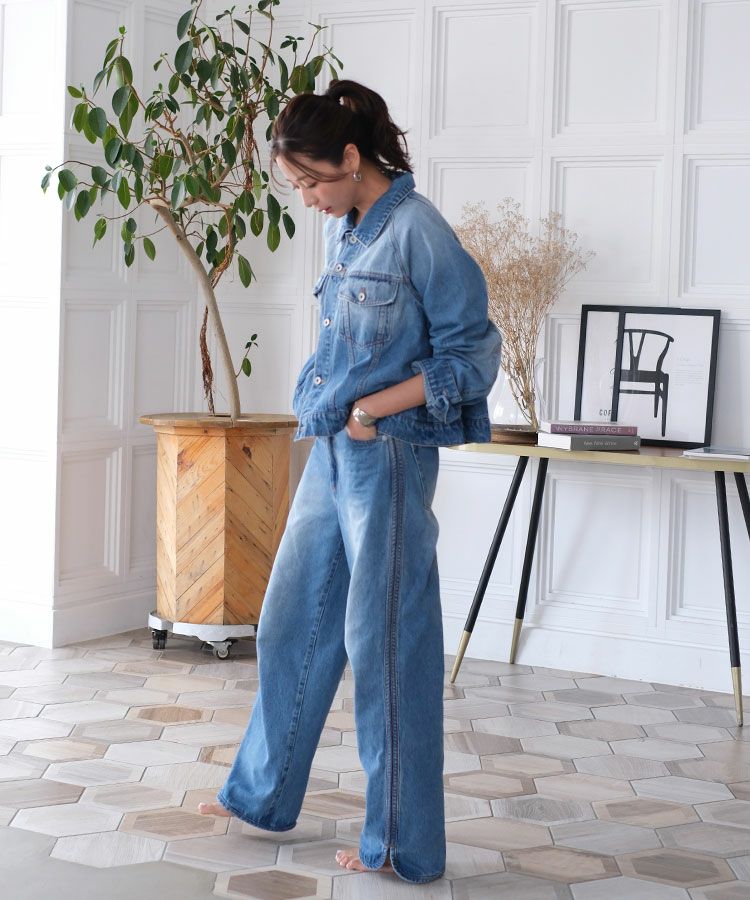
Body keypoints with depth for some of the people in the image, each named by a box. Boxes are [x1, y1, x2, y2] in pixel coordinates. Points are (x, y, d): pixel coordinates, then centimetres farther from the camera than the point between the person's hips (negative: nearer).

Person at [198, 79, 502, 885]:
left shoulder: (417, 230, -14)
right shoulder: (341, 230, 10)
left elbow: (473, 354, -13)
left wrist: (377, 407, -16)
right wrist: (321, 400, 7)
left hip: (387, 459, -8)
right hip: (329, 454, 8)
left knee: (385, 643, -1)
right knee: (291, 623, 16)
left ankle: (402, 842, 12)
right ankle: (263, 794, 33)